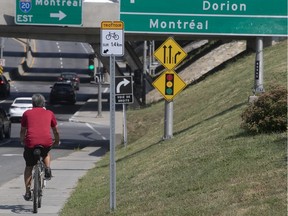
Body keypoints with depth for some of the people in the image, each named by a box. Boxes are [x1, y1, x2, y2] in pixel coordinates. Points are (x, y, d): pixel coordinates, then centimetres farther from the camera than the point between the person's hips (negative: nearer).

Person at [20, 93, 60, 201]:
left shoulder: (27, 113, 15)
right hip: (46, 142, 1)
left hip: (31, 142, -1)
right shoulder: (49, 113, 16)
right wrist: (57, 141, 43)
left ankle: (27, 192, 14)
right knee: (46, 153, 37)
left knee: (29, 167, 17)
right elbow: (56, 131, 25)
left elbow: (22, 131, 22)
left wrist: (22, 141, 41)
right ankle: (47, 169, 13)